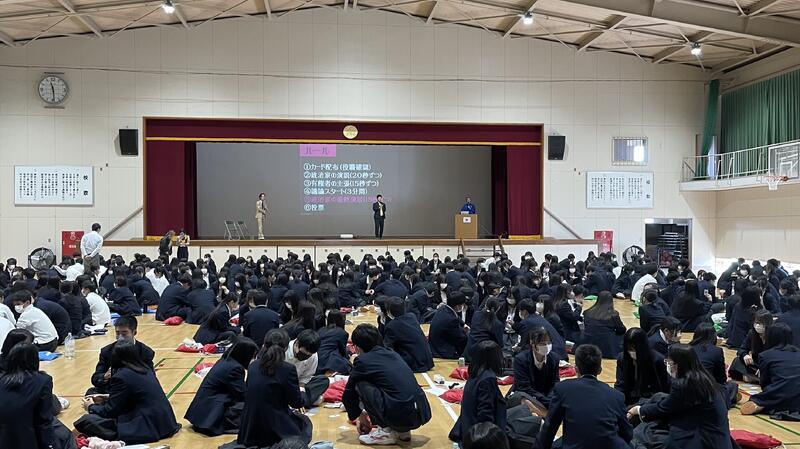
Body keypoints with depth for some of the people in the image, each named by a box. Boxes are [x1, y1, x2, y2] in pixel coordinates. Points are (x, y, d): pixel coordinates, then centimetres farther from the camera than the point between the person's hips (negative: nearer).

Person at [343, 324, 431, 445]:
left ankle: (386, 432, 6)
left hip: (401, 416, -7)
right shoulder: (392, 354, 21)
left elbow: (348, 395, 14)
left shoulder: (363, 360, 2)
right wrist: (368, 413, 45)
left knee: (361, 385, 5)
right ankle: (403, 431, 17)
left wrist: (358, 416, 32)